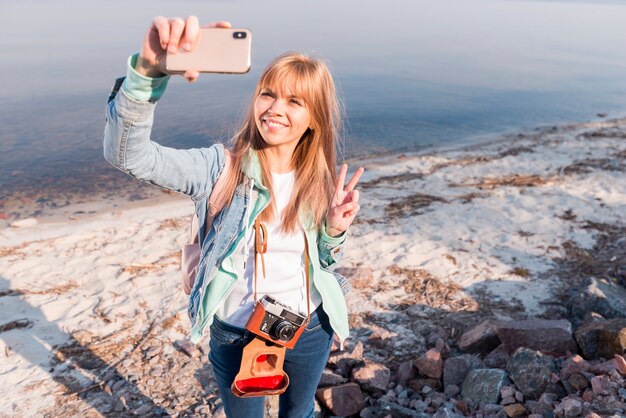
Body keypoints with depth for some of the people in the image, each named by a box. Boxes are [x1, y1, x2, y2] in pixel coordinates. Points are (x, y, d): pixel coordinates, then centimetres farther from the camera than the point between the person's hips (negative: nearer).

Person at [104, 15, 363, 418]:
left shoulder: (320, 180, -7)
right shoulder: (221, 168, -18)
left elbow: (322, 264, 2)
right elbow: (127, 154, -32)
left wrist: (335, 230, -20)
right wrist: (148, 71, -48)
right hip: (235, 335, -2)